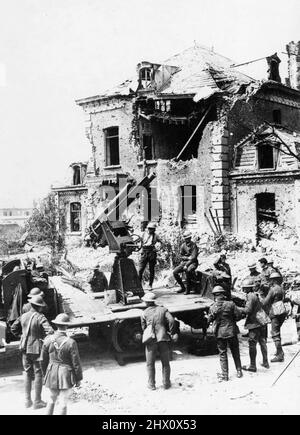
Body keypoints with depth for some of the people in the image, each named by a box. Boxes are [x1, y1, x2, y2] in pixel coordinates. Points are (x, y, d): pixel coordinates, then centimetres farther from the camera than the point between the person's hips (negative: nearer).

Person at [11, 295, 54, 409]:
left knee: (27, 373, 19)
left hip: (25, 348, 6)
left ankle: (27, 400, 26)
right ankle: (37, 401, 16)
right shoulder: (40, 317, -20)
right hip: (37, 349, -6)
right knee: (38, 374, 8)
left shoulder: (23, 316, -1)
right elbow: (50, 331, -30)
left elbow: (13, 328, 10)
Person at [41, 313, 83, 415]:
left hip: (52, 375, 4)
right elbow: (76, 363, -12)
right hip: (66, 375, -4)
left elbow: (43, 360, 3)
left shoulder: (48, 340, -8)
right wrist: (78, 379, 2)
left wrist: (45, 374, 19)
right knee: (63, 404, 8)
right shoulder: (71, 343, -19)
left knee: (52, 399, 23)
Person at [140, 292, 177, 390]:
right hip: (163, 339, 2)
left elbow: (143, 328, 5)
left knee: (150, 364, 13)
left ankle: (151, 384, 17)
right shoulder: (163, 310, 4)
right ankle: (166, 383, 19)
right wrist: (172, 333, 0)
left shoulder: (144, 313, 0)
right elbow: (171, 320, -8)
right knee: (165, 363, 15)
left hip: (151, 341, -1)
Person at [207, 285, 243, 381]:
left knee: (222, 354, 10)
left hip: (220, 333, 0)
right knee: (235, 353, 16)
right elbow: (238, 316, -9)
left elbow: (209, 320, 1)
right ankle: (239, 371, 22)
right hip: (231, 331, 0)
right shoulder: (230, 304, -10)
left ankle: (224, 375, 10)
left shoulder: (212, 308, -8)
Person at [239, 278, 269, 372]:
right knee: (262, 342, 17)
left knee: (252, 344, -2)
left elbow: (248, 310, -22)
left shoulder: (251, 296, -16)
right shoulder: (255, 295, 12)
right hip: (262, 322, 9)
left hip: (255, 323, -9)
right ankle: (265, 363, 25)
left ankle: (252, 366, 3)